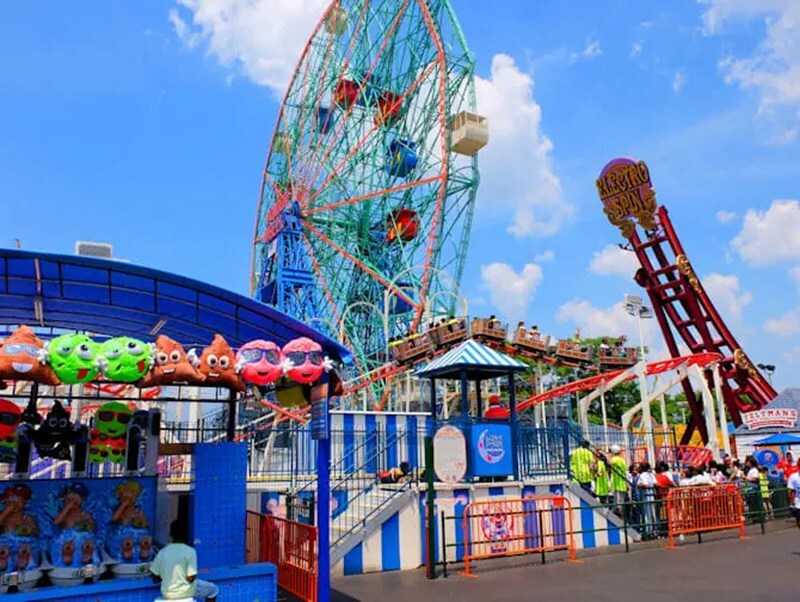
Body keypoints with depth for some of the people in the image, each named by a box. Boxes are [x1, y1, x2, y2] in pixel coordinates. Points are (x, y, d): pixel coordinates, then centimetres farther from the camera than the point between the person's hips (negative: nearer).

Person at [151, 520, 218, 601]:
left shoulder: (162, 552, -4)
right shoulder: (190, 551, -15)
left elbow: (155, 579, 0)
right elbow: (191, 578, -18)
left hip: (166, 594, 5)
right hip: (185, 592, -5)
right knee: (213, 589, 19)